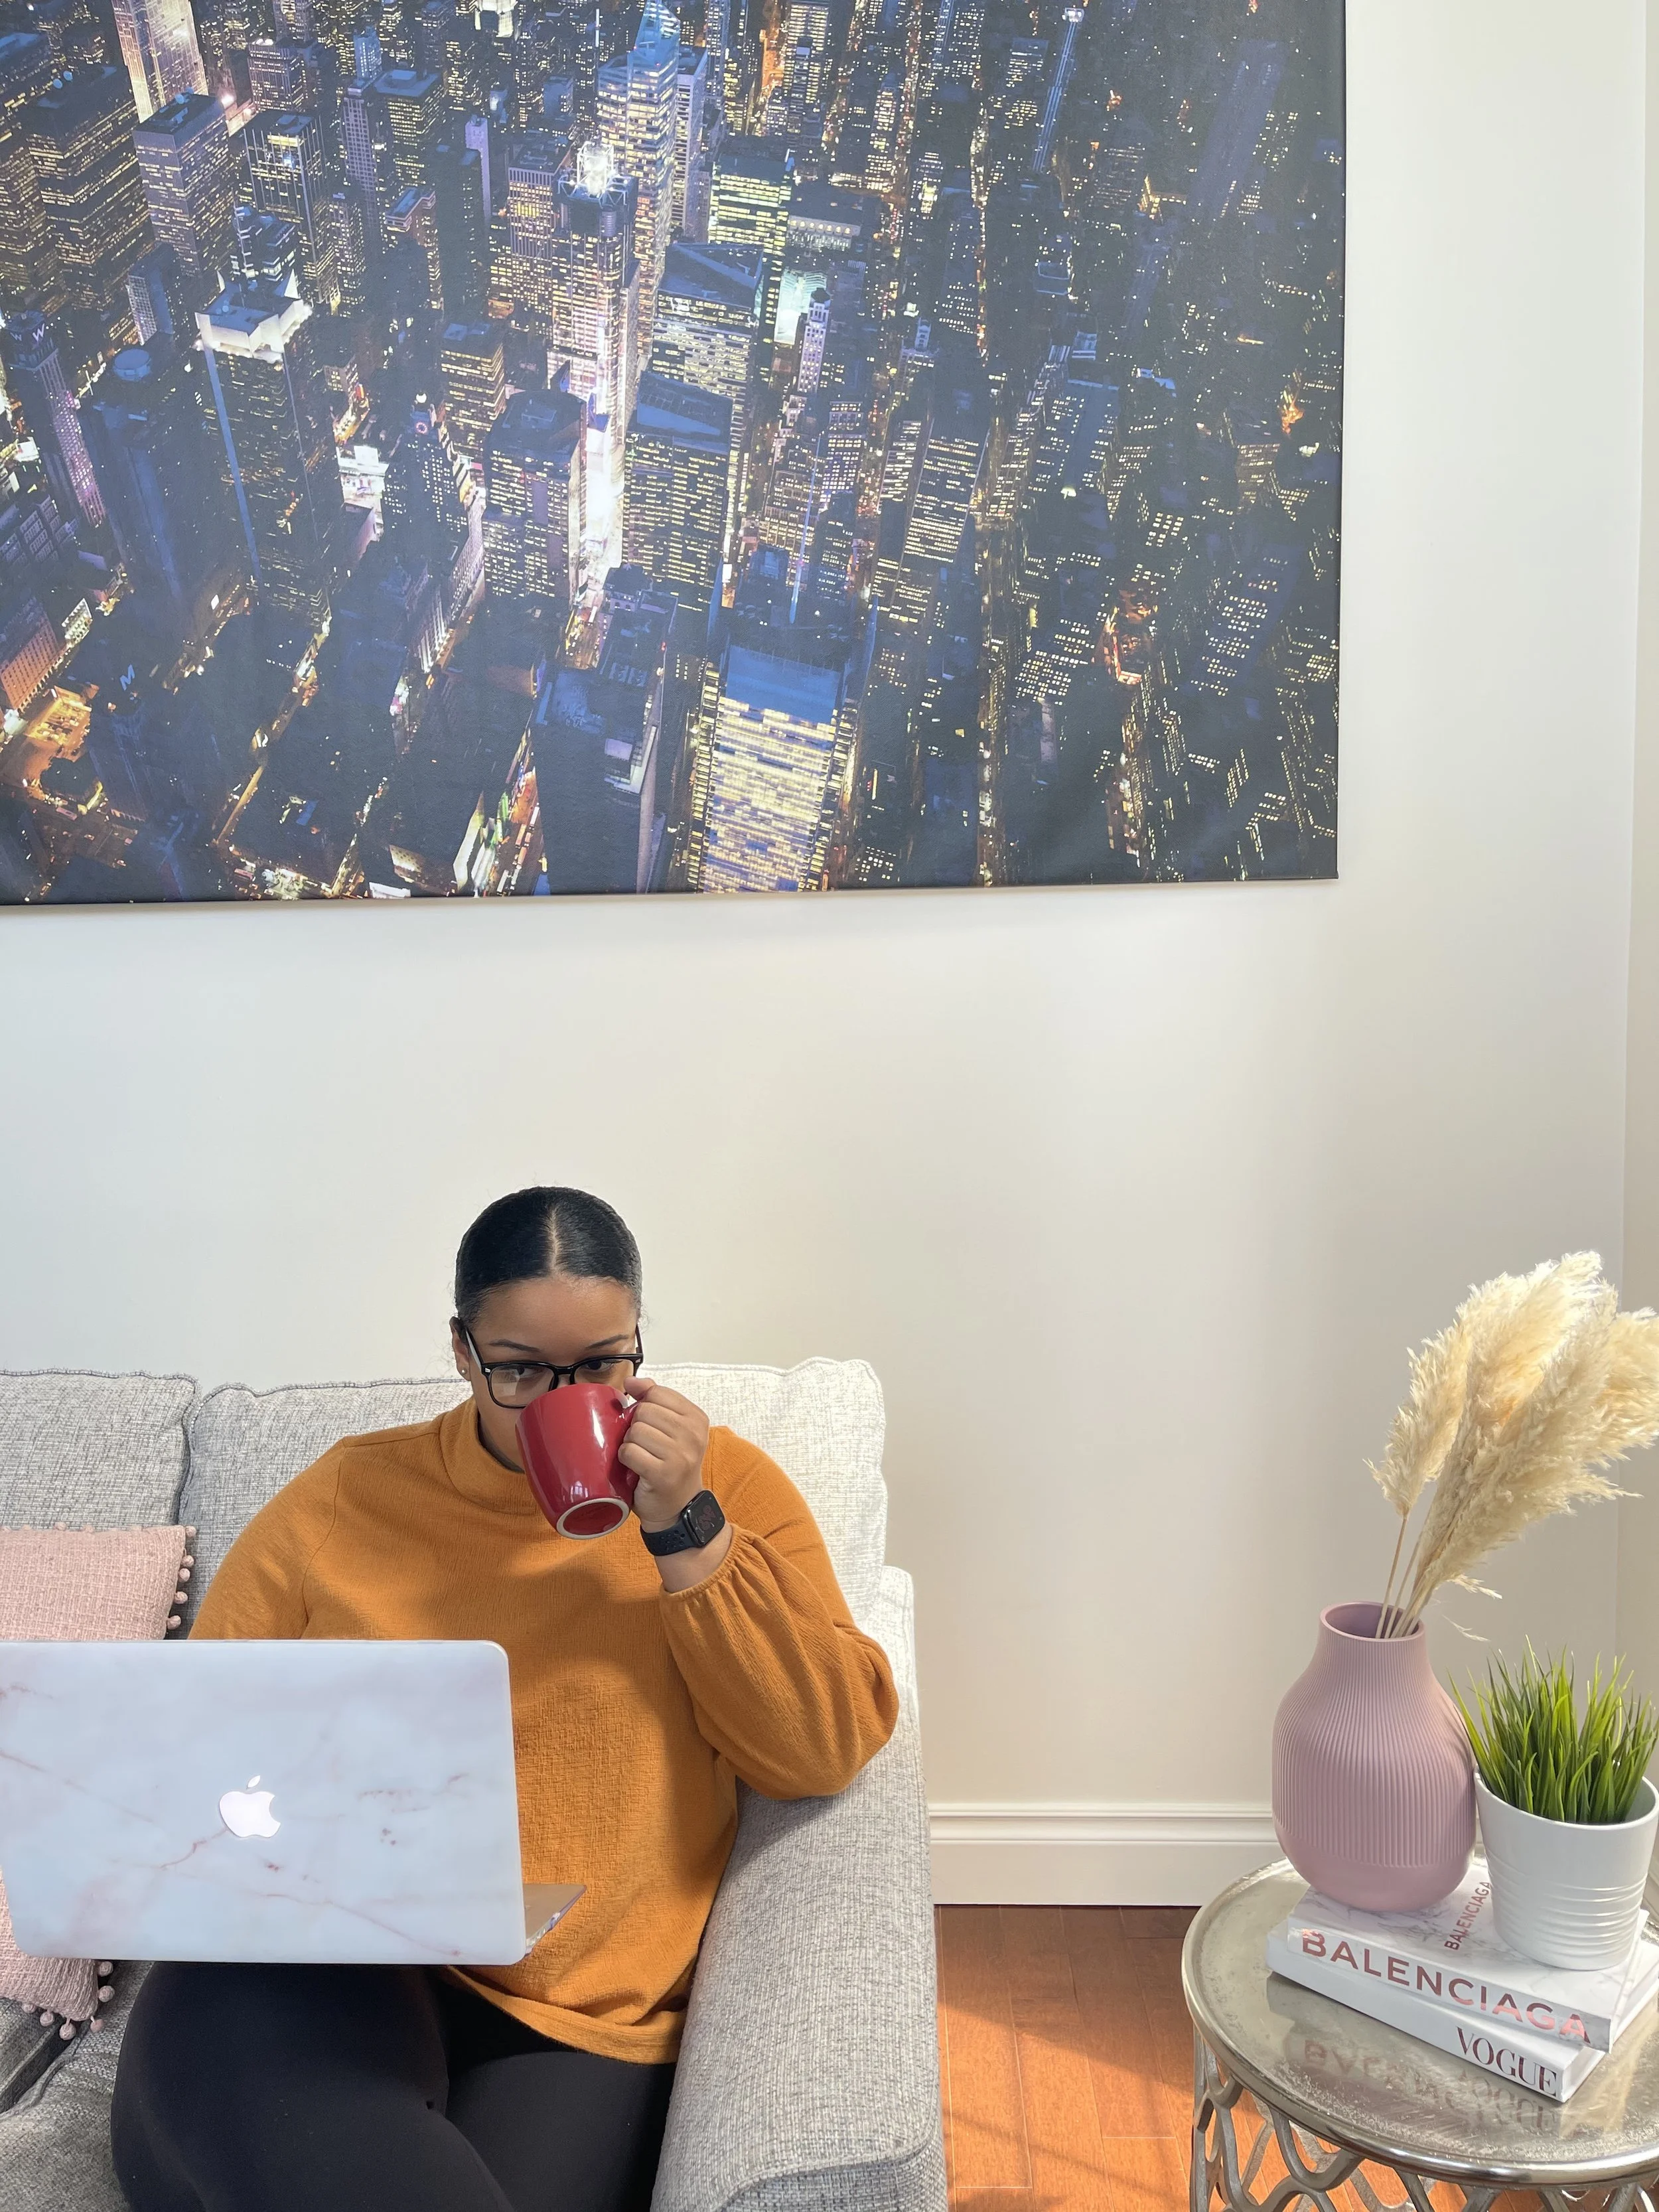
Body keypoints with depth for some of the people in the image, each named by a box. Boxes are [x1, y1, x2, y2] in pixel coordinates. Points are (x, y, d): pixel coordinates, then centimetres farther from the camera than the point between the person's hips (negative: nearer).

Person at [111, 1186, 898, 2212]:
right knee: (214, 2020, -33)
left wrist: (686, 1535, -11)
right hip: (321, 1969, 2)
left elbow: (828, 1752, -1)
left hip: (578, 2016, -1)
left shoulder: (727, 1484, 7)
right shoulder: (348, 1494, 11)